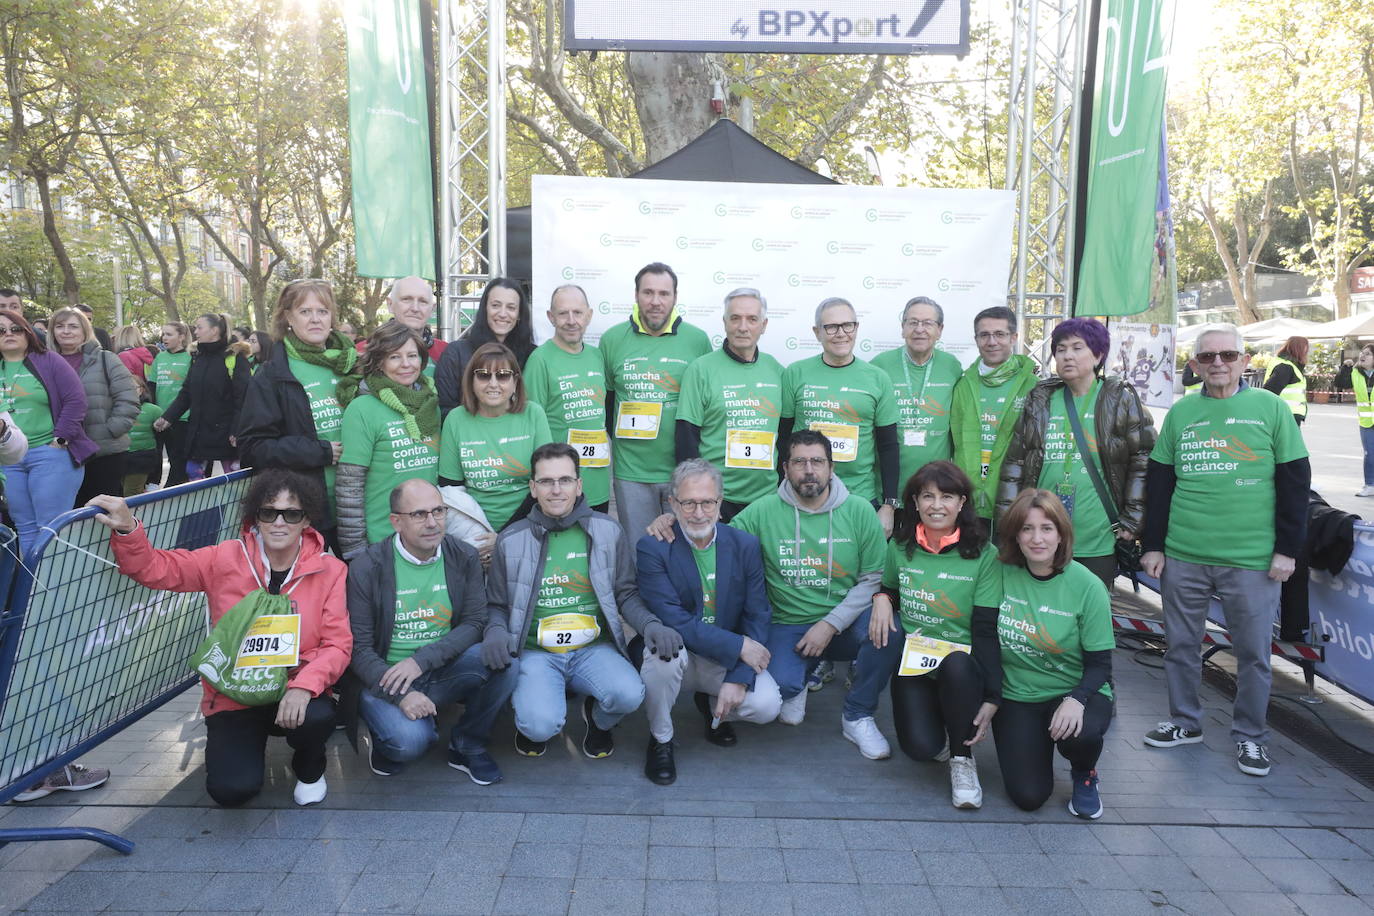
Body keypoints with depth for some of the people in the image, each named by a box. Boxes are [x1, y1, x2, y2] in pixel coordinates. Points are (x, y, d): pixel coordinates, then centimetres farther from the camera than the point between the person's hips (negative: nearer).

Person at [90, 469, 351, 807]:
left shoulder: (330, 571, -7)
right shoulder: (226, 559, -4)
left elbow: (338, 643, -10)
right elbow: (156, 568, -2)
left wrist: (305, 685, -28)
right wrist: (127, 530, -22)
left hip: (294, 690, -1)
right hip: (232, 696, 1)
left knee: (317, 718, -34)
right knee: (232, 788, -19)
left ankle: (309, 767, 5)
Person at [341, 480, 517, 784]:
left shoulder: (464, 558, 0)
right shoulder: (367, 568, -9)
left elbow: (475, 623, -5)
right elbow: (359, 648, -9)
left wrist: (421, 660, -20)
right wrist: (401, 695, -23)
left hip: (442, 673, 3)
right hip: (385, 679, -3)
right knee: (410, 740, -32)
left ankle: (468, 746, -1)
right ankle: (384, 743, 7)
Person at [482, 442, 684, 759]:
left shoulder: (607, 531, 4)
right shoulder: (511, 540, 3)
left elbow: (626, 593, 7)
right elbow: (496, 605, 11)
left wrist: (650, 625, -12)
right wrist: (495, 632, -12)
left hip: (594, 649, 1)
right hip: (536, 653, -1)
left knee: (629, 694, -29)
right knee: (541, 725, -28)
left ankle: (598, 719, 11)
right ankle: (531, 723, 14)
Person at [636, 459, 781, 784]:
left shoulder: (746, 545, -4)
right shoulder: (651, 548, -14)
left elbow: (758, 616, -4)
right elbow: (672, 620, -21)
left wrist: (738, 679, -16)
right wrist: (738, 646, -22)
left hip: (729, 661, 3)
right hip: (676, 654, -2)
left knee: (767, 706, -22)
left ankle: (713, 707, 16)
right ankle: (660, 740, -7)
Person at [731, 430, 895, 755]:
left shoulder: (859, 510, -3)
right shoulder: (764, 511, -3)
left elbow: (874, 578, -4)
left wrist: (831, 624, -13)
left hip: (845, 623, 1)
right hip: (788, 626, -1)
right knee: (778, 686, -28)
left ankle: (858, 716, -4)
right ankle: (798, 684, 16)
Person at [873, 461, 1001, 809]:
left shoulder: (984, 556, -6)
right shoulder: (899, 547, 2)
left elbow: (987, 630, -9)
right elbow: (886, 588, 20)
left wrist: (991, 698, -17)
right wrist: (881, 597, -6)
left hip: (961, 664, -1)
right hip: (913, 661, 1)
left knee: (957, 665, -38)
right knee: (920, 747, -23)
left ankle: (963, 760, -10)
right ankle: (938, 726, 18)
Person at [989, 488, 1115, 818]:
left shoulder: (1087, 587, -13)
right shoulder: (1001, 572, -9)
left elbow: (1100, 664, -10)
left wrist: (1076, 700, -28)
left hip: (1075, 692, -1)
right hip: (1017, 695, 2)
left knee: (1080, 734, -35)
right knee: (1028, 796, -11)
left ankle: (1085, 775, 3)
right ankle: (1038, 742, 24)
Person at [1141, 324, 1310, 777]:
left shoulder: (1270, 408, 0)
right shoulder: (1180, 412, 6)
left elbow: (1295, 482, 0)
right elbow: (1158, 483, 9)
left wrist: (1287, 548, -4)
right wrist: (1153, 545, 5)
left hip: (1253, 560, -2)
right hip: (1182, 556, 3)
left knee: (1253, 651, 7)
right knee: (1181, 644, 12)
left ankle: (1250, 735, 24)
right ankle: (1185, 721, 30)